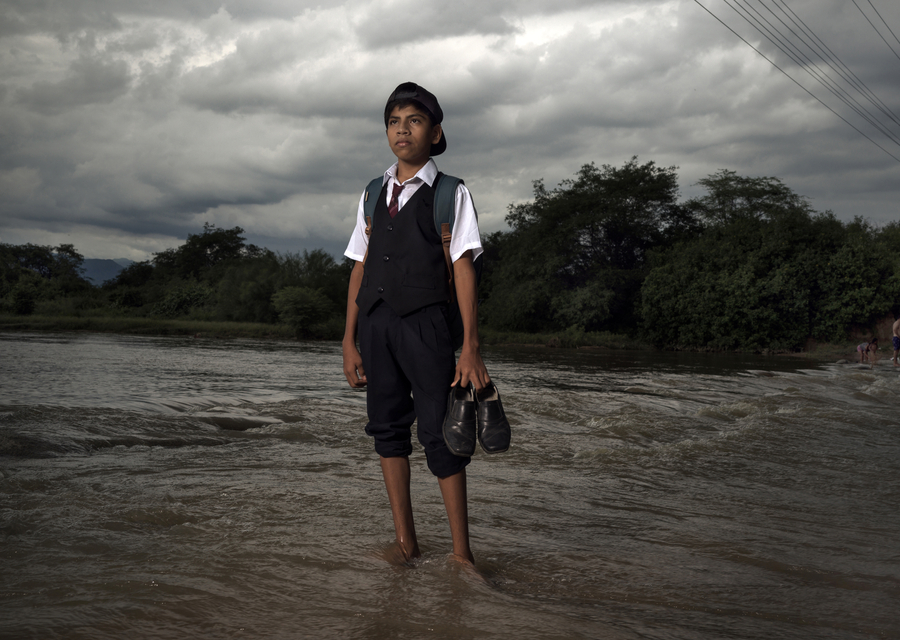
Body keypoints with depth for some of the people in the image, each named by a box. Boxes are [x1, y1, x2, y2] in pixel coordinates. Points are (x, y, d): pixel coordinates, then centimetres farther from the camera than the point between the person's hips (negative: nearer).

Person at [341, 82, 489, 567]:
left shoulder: (451, 194, 3)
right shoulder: (373, 195, 16)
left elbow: (464, 270, -3)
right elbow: (360, 268, 14)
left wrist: (470, 347, -11)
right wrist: (349, 341, 10)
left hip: (424, 322, -5)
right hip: (374, 321, 5)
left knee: (438, 432, -5)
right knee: (387, 425, 7)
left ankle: (461, 552, 3)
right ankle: (404, 539, 17)